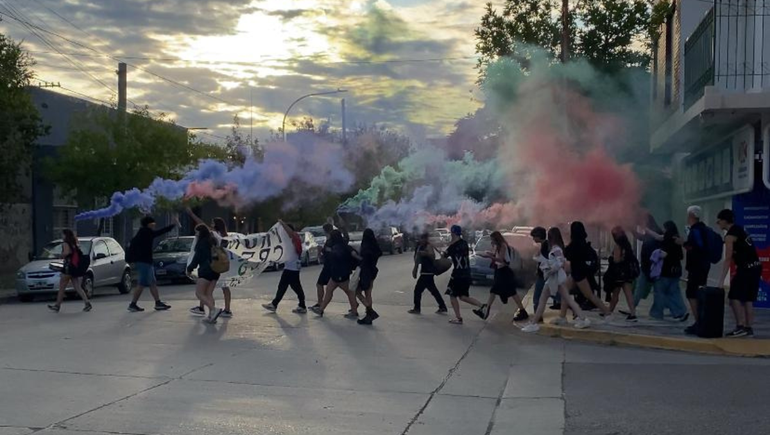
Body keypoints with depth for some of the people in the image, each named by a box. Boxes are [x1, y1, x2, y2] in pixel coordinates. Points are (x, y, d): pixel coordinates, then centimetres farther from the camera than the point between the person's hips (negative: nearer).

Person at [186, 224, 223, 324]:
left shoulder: (202, 242, -9)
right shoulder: (213, 241, 16)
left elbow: (197, 257, -9)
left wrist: (189, 269, 1)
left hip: (205, 271, -9)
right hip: (215, 271, 9)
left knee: (199, 293, -5)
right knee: (209, 294, 11)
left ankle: (214, 309, -22)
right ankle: (211, 316, 3)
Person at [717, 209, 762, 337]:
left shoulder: (730, 235, -12)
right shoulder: (740, 229, 16)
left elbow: (728, 259, -16)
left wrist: (721, 281, -17)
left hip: (746, 268, -9)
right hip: (755, 267, 9)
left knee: (735, 297, -6)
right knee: (747, 298, 11)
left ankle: (741, 326, -10)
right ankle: (749, 328, 13)